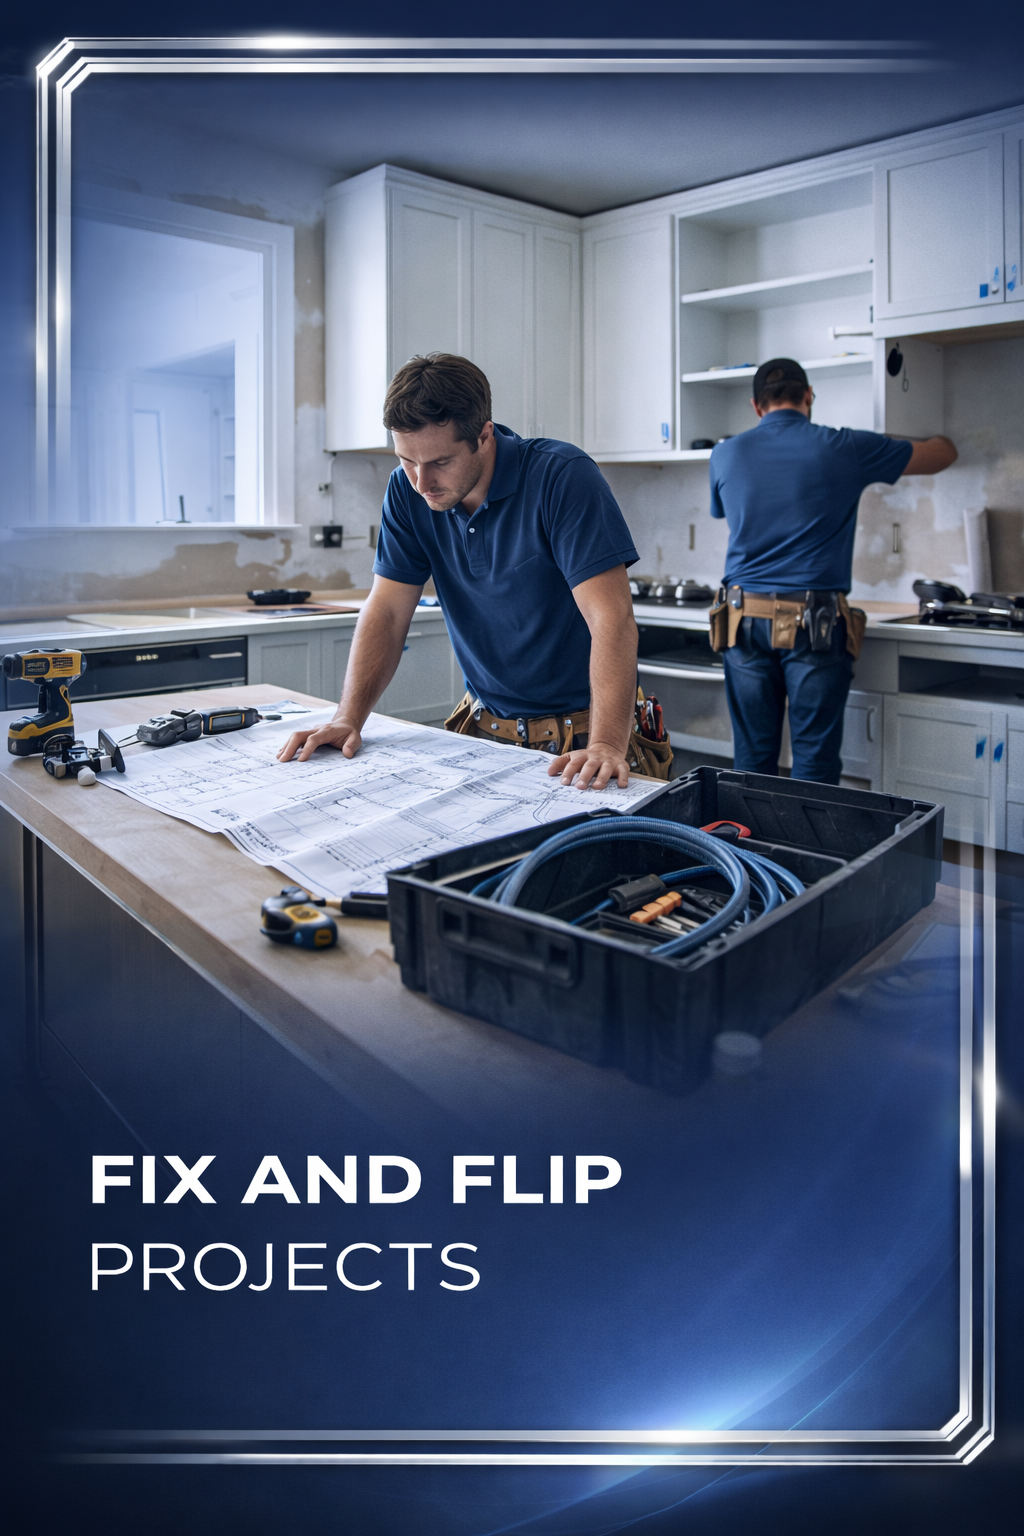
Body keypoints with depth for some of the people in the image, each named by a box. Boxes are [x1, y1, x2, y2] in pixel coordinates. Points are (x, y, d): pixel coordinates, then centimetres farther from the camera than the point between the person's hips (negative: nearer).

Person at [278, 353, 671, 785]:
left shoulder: (562, 477, -17)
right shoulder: (407, 492, -1)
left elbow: (611, 620, -24)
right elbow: (386, 611, 1)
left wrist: (606, 745, -35)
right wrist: (347, 720, -11)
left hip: (579, 736, -5)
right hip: (485, 725, 5)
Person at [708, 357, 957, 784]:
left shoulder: (725, 454, 7)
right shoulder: (844, 449, 1)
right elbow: (943, 453, 14)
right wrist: (912, 441, 37)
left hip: (744, 619, 3)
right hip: (815, 621, -2)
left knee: (753, 759, 7)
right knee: (815, 760, 2)